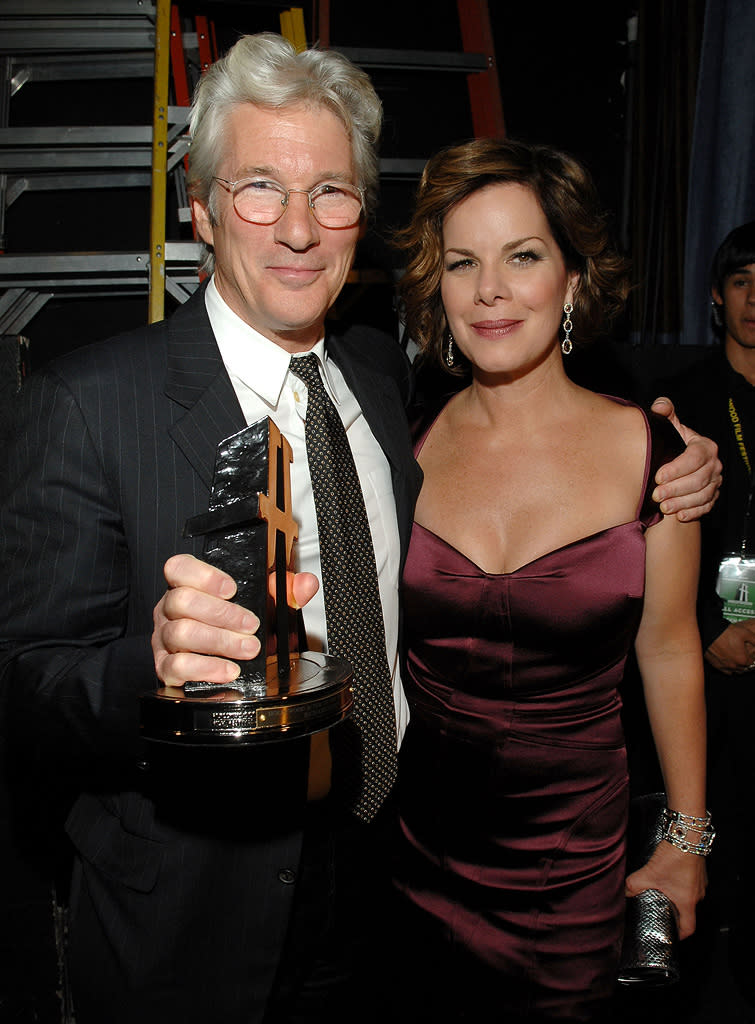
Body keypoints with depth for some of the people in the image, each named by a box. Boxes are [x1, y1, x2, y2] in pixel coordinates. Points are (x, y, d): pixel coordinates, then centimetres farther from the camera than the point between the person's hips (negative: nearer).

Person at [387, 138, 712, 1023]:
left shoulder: (648, 451, -9)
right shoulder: (406, 444, -6)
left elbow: (668, 652, -1)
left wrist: (687, 839, 5)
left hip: (568, 863, -1)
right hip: (410, 845, 2)